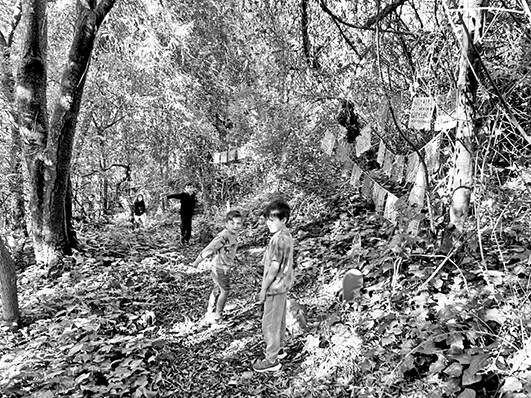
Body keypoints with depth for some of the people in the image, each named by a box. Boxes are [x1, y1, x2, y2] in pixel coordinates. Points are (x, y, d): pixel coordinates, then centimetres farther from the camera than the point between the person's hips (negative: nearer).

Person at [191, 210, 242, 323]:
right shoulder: (223, 237, -29)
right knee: (225, 291, 5)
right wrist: (197, 262, -12)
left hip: (225, 267, 9)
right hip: (220, 268, -9)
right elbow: (209, 249, -21)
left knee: (217, 289, 20)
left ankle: (210, 313, 36)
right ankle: (217, 316, 22)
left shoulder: (234, 235, -2)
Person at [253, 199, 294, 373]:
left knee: (270, 324, 2)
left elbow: (274, 268, -24)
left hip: (275, 288, -9)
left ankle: (272, 360, 13)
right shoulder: (287, 235, 4)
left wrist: (264, 289, -14)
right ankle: (278, 348, 38)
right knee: (279, 320, 22)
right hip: (283, 285, 9)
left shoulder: (278, 239, -25)